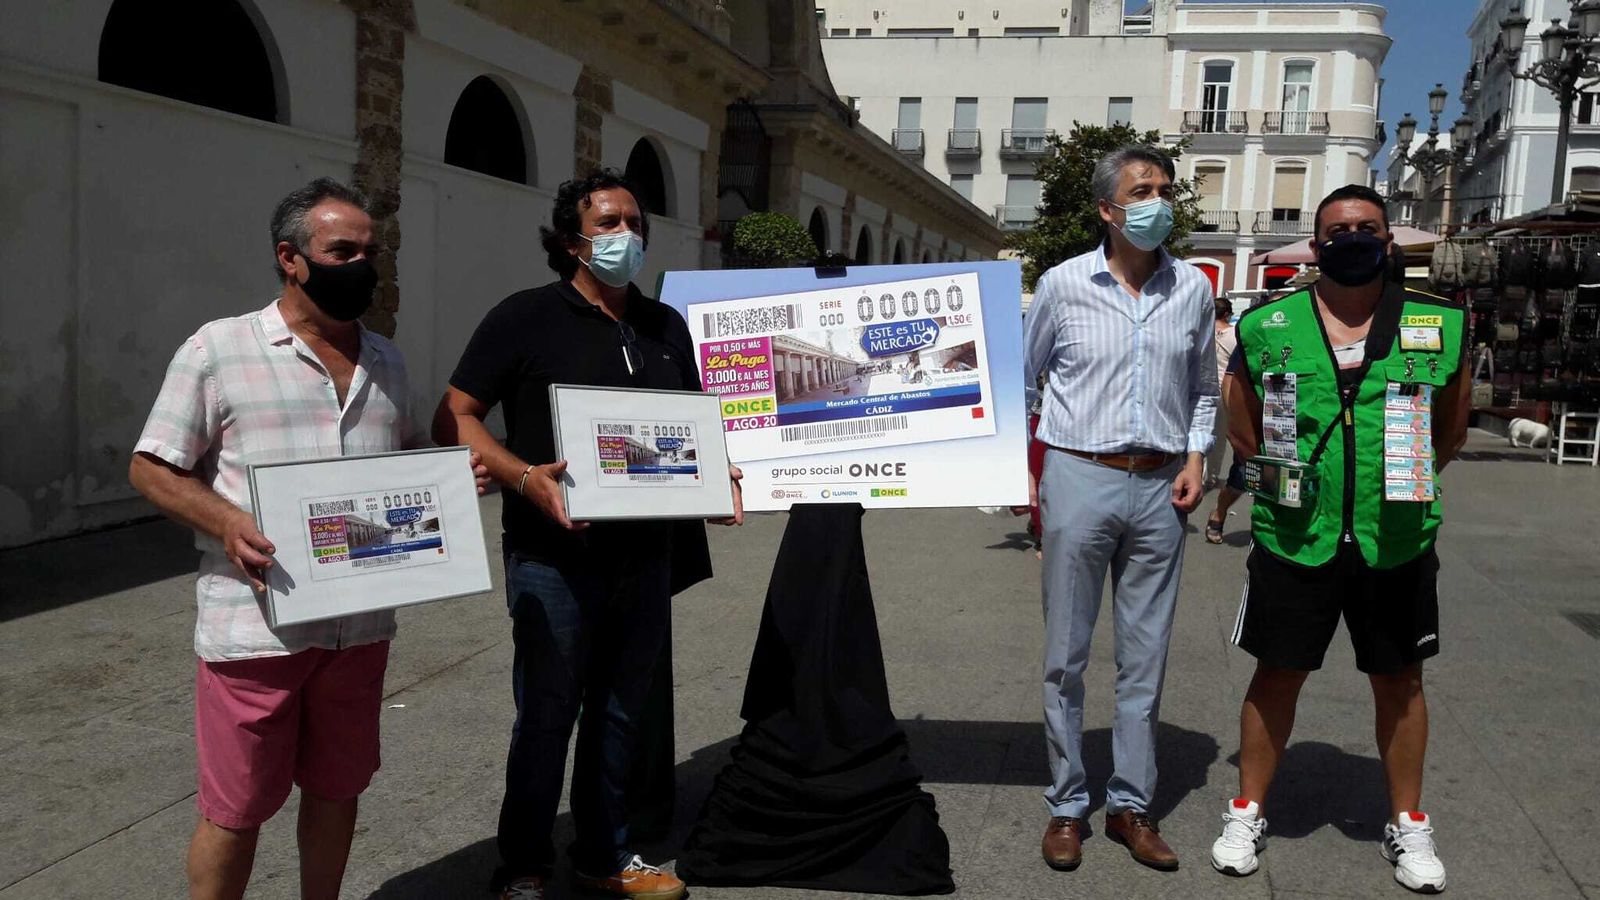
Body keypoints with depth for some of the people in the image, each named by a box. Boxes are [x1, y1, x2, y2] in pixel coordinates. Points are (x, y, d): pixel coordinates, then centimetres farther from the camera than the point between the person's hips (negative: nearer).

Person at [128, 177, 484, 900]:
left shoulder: (386, 360, 12)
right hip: (254, 625, -5)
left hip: (361, 625, 5)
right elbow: (151, 468, -3)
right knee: (234, 810, 6)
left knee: (336, 789, 17)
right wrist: (229, 524, -20)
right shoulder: (217, 349, -4)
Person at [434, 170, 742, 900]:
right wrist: (524, 476, -22)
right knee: (546, 716, 4)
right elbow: (454, 418, -7)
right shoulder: (525, 317, -4)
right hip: (555, 556, -5)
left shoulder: (666, 327, 13)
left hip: (645, 554, 5)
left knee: (620, 712, 16)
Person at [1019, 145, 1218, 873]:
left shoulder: (1193, 289, 6)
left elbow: (1203, 388, 18)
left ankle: (1130, 805, 20)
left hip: (1159, 487, 2)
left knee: (1145, 657, 7)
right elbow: (1023, 376, 8)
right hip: (1080, 478, -2)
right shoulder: (1063, 283, -1)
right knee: (1066, 656, 4)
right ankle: (1066, 805, 17)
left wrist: (1196, 457, 4)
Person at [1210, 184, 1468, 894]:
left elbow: (1450, 431, 12)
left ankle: (1408, 824, 31)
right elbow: (1242, 430, 9)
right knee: (1278, 674, 8)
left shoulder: (1439, 327, 1)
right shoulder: (1269, 327, 0)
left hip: (1398, 542, 1)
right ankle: (1248, 813, 24)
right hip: (1295, 540, -1)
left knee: (1399, 680, 13)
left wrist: (1403, 481, 4)